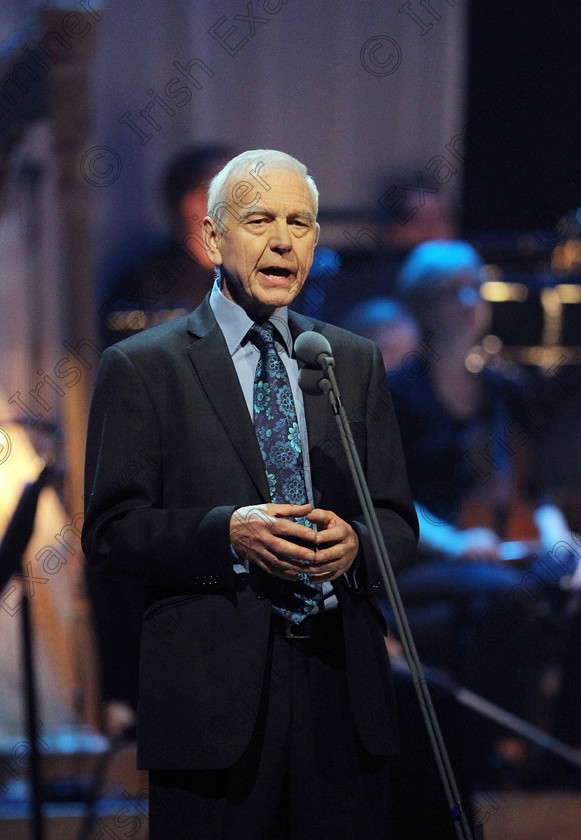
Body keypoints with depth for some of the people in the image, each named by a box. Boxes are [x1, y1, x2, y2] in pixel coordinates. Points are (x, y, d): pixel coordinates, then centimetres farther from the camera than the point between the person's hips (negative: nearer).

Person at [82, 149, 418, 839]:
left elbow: (398, 521, 14)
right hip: (211, 694, -3)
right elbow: (109, 533, -3)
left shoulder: (356, 362, 15)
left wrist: (356, 543, -9)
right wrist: (227, 532, -19)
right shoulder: (142, 367, 2)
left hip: (344, 683, 4)